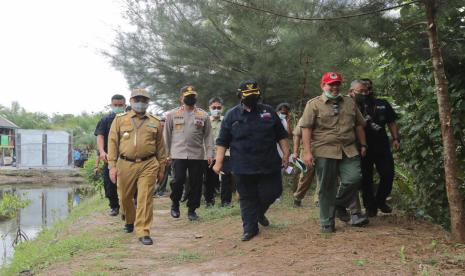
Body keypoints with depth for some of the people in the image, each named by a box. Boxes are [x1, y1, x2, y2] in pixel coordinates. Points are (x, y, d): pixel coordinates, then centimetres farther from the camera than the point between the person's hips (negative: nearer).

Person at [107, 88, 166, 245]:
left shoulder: (155, 122, 9)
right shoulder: (120, 120, 5)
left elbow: (160, 147, 12)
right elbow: (113, 143, 2)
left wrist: (161, 168, 11)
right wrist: (112, 166, -4)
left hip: (148, 165, -1)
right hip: (125, 165, 1)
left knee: (145, 198, -6)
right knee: (125, 197, 14)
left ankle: (143, 232, 1)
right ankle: (130, 221, 41)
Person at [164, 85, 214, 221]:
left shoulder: (203, 115, 7)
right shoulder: (172, 114, 6)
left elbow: (208, 136, 7)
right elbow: (167, 135, 8)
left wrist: (209, 153, -1)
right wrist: (167, 153, 4)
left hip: (197, 155, 2)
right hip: (178, 154, -1)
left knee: (196, 183, 3)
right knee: (178, 180, -8)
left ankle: (192, 209, 18)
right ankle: (175, 205, 16)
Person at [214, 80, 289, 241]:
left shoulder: (268, 112, 8)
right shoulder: (232, 115, 2)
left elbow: (281, 135, 13)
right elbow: (222, 142, 2)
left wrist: (286, 153, 6)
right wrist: (219, 162, -3)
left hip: (269, 165, 2)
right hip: (244, 167, -1)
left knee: (272, 192, 3)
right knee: (247, 198, 4)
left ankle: (259, 212, 33)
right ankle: (250, 228, 16)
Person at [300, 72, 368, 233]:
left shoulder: (349, 103, 15)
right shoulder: (314, 104, 1)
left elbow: (359, 125, 22)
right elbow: (306, 128, -6)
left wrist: (363, 144, 17)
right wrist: (307, 152, -13)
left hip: (349, 151, 4)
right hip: (324, 152, -4)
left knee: (354, 178, -10)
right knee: (327, 188, 1)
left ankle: (339, 205, 18)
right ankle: (327, 222, 13)